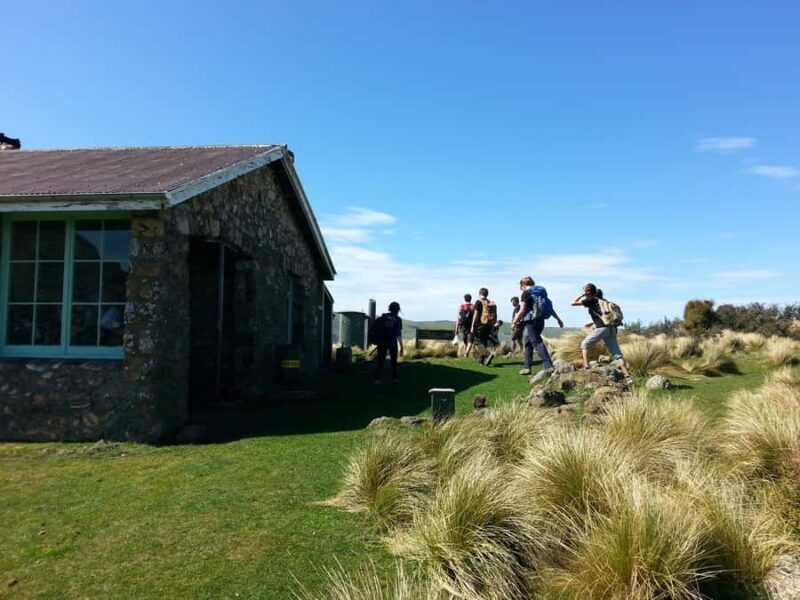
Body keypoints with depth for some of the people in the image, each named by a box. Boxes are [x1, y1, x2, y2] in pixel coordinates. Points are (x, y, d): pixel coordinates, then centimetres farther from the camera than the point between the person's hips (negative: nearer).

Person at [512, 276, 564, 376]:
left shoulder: (526, 293, -7)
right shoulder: (541, 291, 15)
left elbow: (522, 311, -11)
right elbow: (550, 307, 16)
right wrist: (558, 319, 20)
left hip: (531, 321, -8)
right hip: (540, 321, 8)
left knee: (537, 342, -8)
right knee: (527, 342, 15)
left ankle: (548, 366, -16)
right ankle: (527, 367, 17)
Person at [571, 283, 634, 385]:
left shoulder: (590, 300, 2)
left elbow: (573, 303, 4)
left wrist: (581, 295, 18)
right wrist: (594, 323, 33)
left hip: (602, 328, -7)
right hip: (611, 328, 7)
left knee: (584, 344, 11)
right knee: (617, 354, 1)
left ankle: (586, 366, 0)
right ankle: (627, 376, -8)